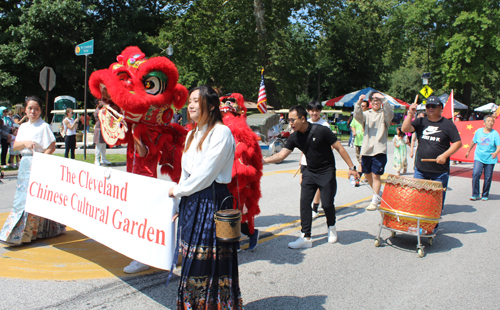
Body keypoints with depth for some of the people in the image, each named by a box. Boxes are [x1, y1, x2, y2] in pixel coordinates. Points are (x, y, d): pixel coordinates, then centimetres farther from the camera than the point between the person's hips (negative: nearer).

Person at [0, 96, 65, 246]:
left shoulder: (44, 126, -5)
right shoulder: (23, 127, 15)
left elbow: (52, 147, -10)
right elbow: (15, 146, 10)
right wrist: (25, 142, -10)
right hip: (25, 163, 7)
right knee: (23, 195, 9)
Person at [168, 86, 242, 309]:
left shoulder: (221, 132, -11)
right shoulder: (193, 134, 16)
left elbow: (206, 173, -15)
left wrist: (178, 191, -4)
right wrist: (181, 206, 15)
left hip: (211, 201, -8)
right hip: (191, 202, 8)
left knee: (208, 263, -1)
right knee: (192, 261, 12)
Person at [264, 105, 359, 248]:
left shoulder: (321, 131, -18)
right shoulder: (294, 137, -4)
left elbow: (339, 148, -12)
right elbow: (281, 155, -6)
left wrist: (351, 167, -12)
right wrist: (264, 160, -20)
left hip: (327, 172, -5)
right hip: (310, 172, 5)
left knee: (327, 203, -4)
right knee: (304, 203, -4)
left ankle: (331, 227, 28)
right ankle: (306, 237, 2)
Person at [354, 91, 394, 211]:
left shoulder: (384, 114, 5)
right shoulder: (366, 114, 10)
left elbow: (390, 113, -18)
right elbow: (357, 115, -11)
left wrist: (383, 99, -28)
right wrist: (359, 103, -27)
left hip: (380, 150, -4)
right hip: (366, 149, 4)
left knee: (376, 175, -9)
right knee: (367, 175, 13)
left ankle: (375, 201, -5)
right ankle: (378, 195, 33)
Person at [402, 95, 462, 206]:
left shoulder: (447, 124, -1)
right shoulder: (420, 122, 7)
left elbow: (458, 143, -3)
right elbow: (405, 129, -7)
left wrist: (444, 155, -15)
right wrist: (410, 114, -16)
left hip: (440, 171, -2)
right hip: (420, 169, 3)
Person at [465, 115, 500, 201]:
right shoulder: (479, 131, 2)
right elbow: (473, 142, 17)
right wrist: (468, 151, 26)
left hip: (490, 159, -1)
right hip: (479, 157, 1)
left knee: (488, 178, 3)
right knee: (475, 174, -15)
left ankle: (485, 195, 20)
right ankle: (475, 195, -6)